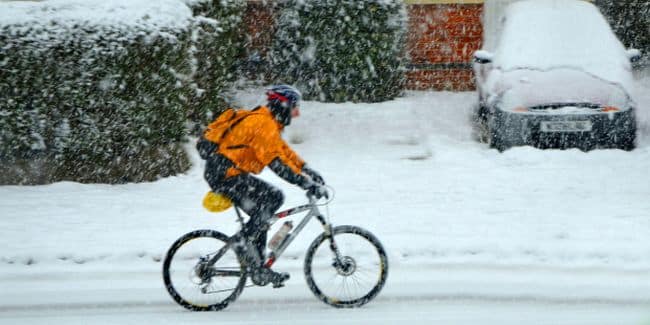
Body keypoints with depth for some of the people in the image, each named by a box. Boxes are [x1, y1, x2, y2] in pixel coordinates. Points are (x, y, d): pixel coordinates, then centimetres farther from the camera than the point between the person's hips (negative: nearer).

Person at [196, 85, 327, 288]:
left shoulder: (268, 123, 16)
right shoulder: (263, 124, -16)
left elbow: (284, 151, 24)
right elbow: (276, 162, -25)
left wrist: (309, 172, 17)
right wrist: (307, 184, -27)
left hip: (221, 173, 11)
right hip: (225, 174, -11)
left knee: (262, 214, 13)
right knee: (274, 196, -17)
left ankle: (258, 268, 15)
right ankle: (244, 239, -10)